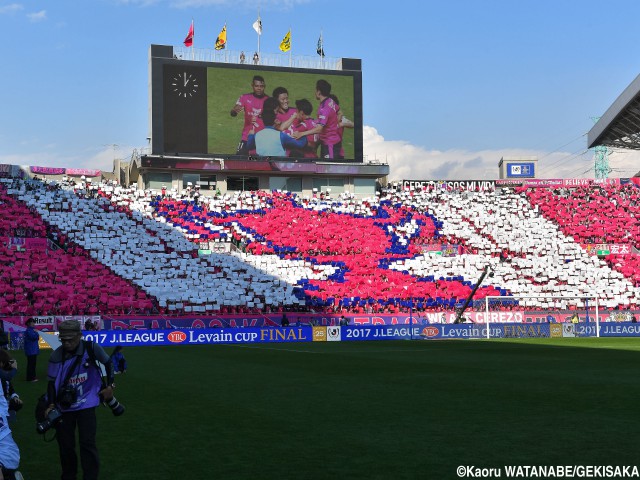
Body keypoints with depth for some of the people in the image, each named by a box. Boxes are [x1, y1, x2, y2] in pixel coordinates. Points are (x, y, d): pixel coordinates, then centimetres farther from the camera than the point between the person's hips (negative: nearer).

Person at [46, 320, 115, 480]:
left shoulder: (92, 348, -13)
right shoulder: (56, 356, -9)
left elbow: (107, 363, 5)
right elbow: (52, 382, -2)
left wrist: (110, 386, 5)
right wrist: (51, 405, -10)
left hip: (86, 404, -2)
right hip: (64, 405, 2)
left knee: (87, 443, -8)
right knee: (65, 445, 8)